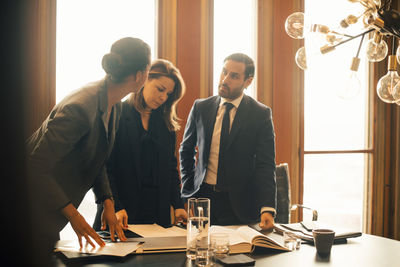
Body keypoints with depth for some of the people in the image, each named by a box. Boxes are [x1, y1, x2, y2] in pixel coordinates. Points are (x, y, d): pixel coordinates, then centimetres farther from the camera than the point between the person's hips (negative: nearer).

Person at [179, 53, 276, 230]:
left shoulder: (261, 114, -4)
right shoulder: (200, 108, 4)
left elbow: (265, 164, -9)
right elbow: (186, 150, 15)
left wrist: (267, 208, -21)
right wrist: (188, 189, 5)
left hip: (239, 204, -2)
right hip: (201, 197, 2)